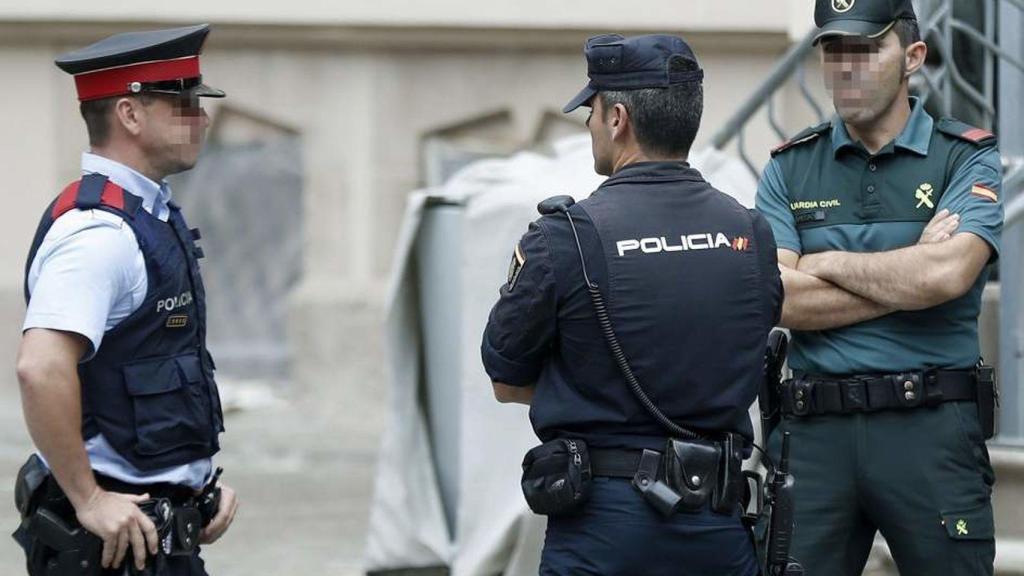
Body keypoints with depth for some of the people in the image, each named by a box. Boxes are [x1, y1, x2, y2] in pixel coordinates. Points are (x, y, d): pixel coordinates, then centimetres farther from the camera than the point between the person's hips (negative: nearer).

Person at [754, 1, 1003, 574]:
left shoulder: (968, 159, 4)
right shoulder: (790, 169, 11)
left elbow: (947, 275, -14)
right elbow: (777, 299, -3)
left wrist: (827, 264, -2)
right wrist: (909, 274, -7)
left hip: (933, 426, -2)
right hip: (815, 427, 2)